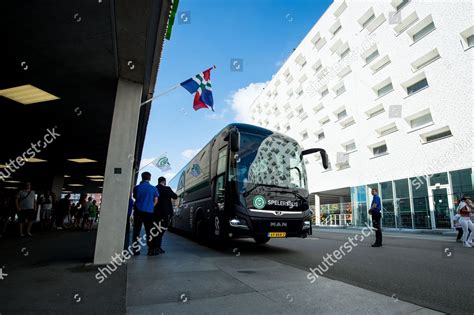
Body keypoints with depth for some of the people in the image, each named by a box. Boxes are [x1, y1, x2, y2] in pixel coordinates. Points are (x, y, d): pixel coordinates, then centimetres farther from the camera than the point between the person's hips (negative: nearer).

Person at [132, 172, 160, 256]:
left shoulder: (137, 187, -1)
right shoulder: (153, 188, -1)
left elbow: (135, 197, 12)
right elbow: (156, 201, 3)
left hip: (138, 211, 1)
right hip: (149, 212, -1)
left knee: (136, 231, 10)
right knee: (149, 231, 6)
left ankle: (135, 250, 13)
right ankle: (151, 250, 6)